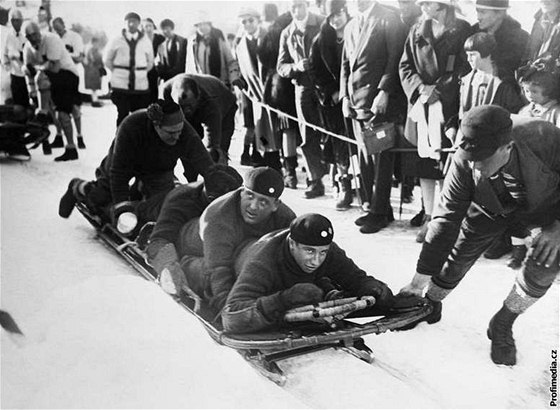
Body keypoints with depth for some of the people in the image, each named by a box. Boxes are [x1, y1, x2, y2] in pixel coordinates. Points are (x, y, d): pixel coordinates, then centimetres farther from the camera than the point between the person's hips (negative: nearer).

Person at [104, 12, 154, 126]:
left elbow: (150, 62, 19)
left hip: (141, 86, 1)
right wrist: (116, 72, 8)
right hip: (120, 84, -1)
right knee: (122, 114, -4)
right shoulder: (116, 41, 4)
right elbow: (107, 60, 13)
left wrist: (142, 73, 11)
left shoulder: (146, 42, 8)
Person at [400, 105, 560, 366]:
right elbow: (446, 219, -28)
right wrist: (419, 281, -28)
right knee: (458, 255, -5)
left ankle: (502, 325, 3)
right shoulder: (464, 163, -34)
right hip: (491, 208, 1)